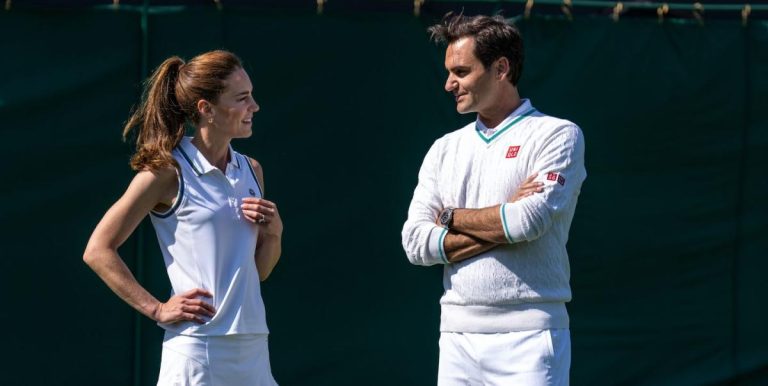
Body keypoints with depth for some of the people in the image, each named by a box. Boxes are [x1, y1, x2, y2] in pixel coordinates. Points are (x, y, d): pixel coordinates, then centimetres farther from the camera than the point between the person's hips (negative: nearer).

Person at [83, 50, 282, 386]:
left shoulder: (251, 170, 13)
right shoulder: (168, 173, -6)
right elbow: (98, 250, -6)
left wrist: (273, 232, 0)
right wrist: (157, 309, -10)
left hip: (253, 350, 7)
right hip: (197, 354, -6)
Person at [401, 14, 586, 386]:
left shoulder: (558, 136, 0)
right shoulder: (444, 149, 15)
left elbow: (530, 221, -15)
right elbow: (416, 242, 4)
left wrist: (452, 217, 1)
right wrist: (504, 222, -6)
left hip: (527, 339, -5)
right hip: (457, 337, 5)